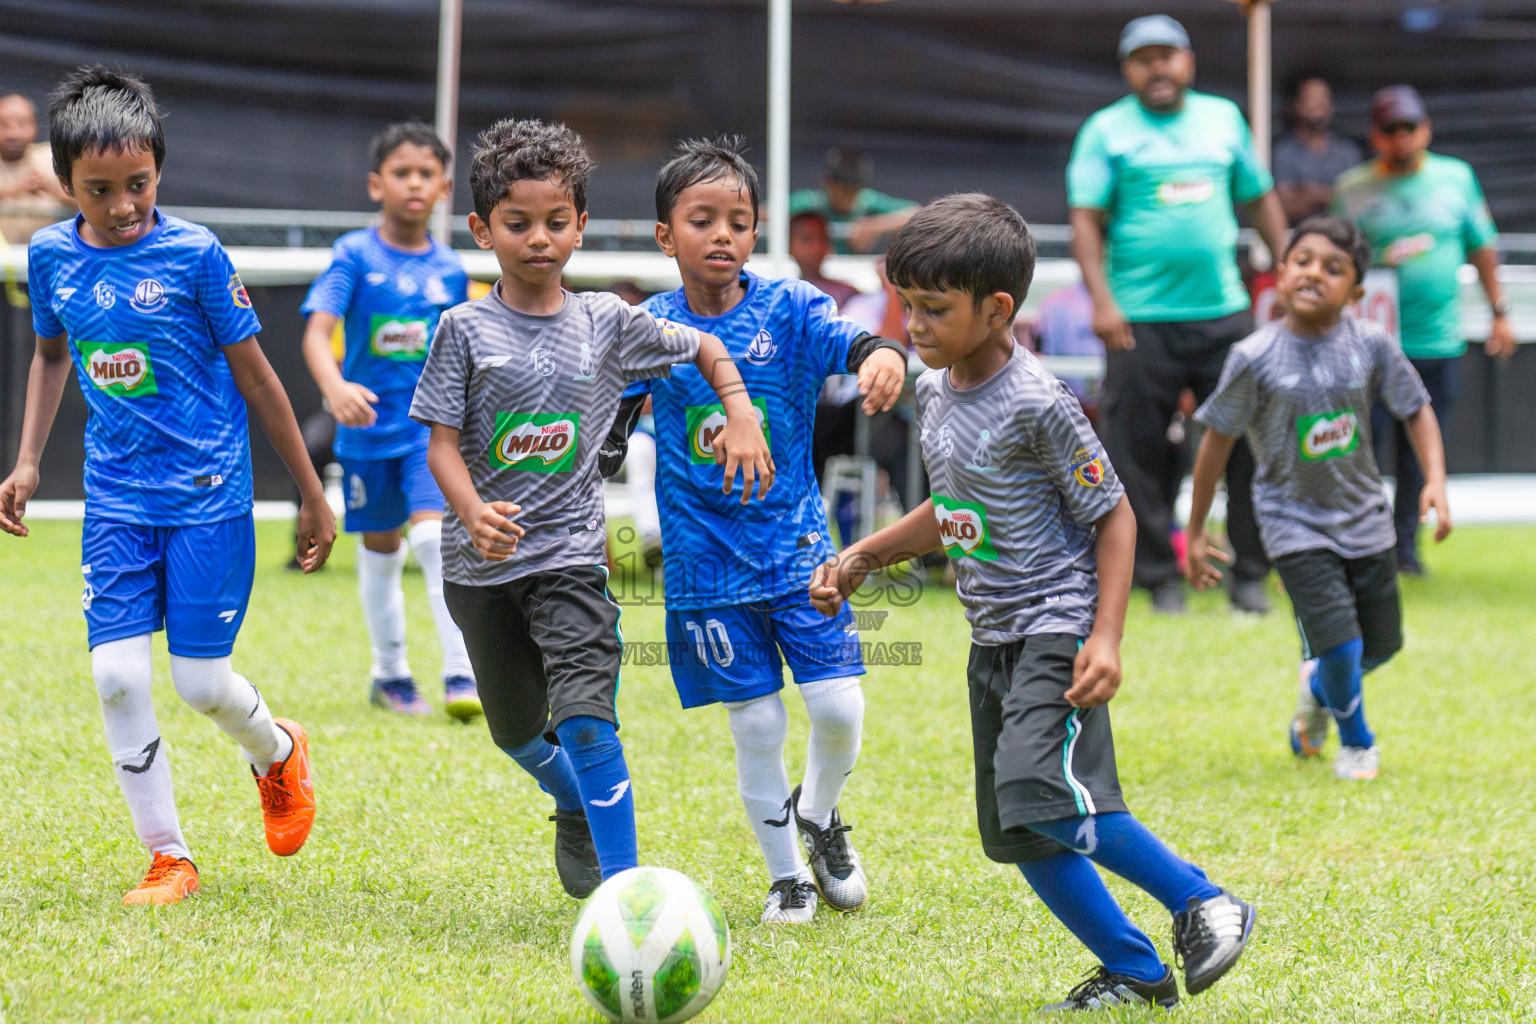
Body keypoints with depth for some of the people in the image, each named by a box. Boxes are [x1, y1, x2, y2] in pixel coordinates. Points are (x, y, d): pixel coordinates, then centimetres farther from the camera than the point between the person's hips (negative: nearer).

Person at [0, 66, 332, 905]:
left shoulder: (194, 254, -10)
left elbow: (252, 372, -3)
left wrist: (312, 494, 2)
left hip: (208, 494, -3)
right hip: (116, 496, 4)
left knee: (201, 681, -4)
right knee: (116, 673, -8)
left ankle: (278, 753, 32)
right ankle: (168, 857, 6)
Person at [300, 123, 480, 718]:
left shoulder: (449, 269, 2)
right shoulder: (355, 256, -7)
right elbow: (317, 332, -20)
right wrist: (334, 387, -38)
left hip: (432, 426, 0)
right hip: (368, 425, 0)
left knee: (436, 537, -17)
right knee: (380, 550, 13)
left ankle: (461, 675, -18)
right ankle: (389, 674, 29)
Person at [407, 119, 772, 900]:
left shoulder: (607, 324, 2)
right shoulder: (467, 330, -4)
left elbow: (705, 348, 18)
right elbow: (442, 442, -8)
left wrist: (741, 415, 1)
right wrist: (473, 513, -26)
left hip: (570, 552, -1)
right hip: (482, 566, 1)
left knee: (585, 715, -20)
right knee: (517, 731, 16)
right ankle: (576, 807, 48)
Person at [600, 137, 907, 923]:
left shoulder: (788, 308, -4)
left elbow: (850, 340, -21)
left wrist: (882, 356, -43)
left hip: (797, 546, 0)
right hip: (708, 562, 0)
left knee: (838, 707, -7)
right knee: (756, 727, 3)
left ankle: (817, 814, 25)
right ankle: (786, 877, 21)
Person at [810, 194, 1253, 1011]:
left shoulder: (1037, 405, -16)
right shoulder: (933, 393, 8)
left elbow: (1113, 515, -11)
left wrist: (1106, 637, -20)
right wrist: (861, 559, 17)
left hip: (1057, 624, -9)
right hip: (993, 638, 9)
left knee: (1040, 793, -26)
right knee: (1018, 833, 6)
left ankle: (1200, 902, -10)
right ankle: (1136, 972, 16)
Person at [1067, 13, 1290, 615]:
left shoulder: (1224, 118, 14)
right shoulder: (1107, 130, 3)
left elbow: (1260, 199, 21)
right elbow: (1086, 220, -3)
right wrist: (1101, 300, -15)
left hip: (1224, 313, 3)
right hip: (1142, 319, -3)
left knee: (1249, 444, 0)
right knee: (1140, 454, -2)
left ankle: (1249, 576, 11)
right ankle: (1161, 579, 9)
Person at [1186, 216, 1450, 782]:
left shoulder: (1370, 344, -10)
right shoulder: (1255, 358, -16)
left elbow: (1416, 410, 3)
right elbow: (1217, 439, -6)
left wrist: (1435, 480, -13)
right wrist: (1195, 532, -2)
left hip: (1363, 516, 4)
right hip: (1294, 520, -4)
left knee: (1382, 644, 13)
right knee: (1340, 643, -13)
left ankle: (1318, 688, 48)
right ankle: (1356, 740, 17)